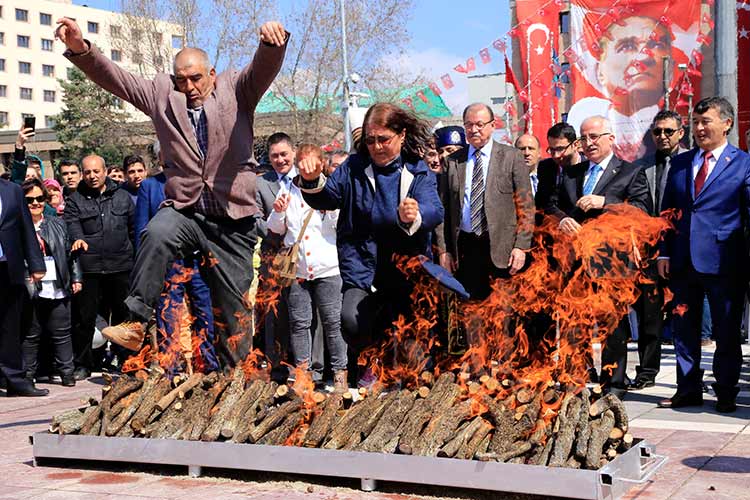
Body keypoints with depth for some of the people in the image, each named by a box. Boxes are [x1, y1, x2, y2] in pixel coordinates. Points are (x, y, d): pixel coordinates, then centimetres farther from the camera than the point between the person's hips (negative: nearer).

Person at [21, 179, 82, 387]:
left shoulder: (58, 224, 13)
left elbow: (70, 252, 16)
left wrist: (76, 278, 11)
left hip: (58, 290, 3)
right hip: (30, 291, -3)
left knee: (62, 334, 9)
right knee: (30, 335, 4)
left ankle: (66, 372, 17)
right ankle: (27, 374, 14)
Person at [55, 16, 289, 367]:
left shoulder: (236, 89, 3)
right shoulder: (162, 94, 8)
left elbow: (265, 66, -14)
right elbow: (114, 77, 0)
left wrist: (273, 42, -38)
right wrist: (80, 49, -18)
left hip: (234, 219, 0)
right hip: (184, 208, 1)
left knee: (233, 302, 5)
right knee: (157, 233, -34)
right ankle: (135, 322, -28)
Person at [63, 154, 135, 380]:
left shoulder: (122, 197, 11)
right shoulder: (75, 200, 6)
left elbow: (134, 228, 15)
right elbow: (71, 224, -7)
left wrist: (135, 256, 12)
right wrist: (78, 239, -29)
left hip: (121, 266, 2)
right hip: (89, 268, -2)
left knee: (123, 315, 9)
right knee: (86, 317, 1)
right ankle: (83, 364, 12)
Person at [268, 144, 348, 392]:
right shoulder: (289, 192, 10)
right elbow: (276, 229, 14)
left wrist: (332, 208, -17)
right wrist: (278, 213, -5)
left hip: (327, 268, -2)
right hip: (296, 267, 2)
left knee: (333, 321, 2)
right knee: (299, 322, 5)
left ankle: (340, 372, 10)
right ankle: (302, 371, 15)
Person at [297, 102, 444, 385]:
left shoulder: (419, 172, 0)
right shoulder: (355, 167, 6)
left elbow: (435, 211, -17)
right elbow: (327, 199, 2)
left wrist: (413, 218, -40)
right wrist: (312, 181, -21)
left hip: (406, 267, 1)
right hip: (361, 264, 0)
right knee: (352, 319, -23)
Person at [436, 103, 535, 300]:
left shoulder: (512, 157, 3)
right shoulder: (452, 161, 11)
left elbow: (526, 206, 1)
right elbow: (444, 208, 11)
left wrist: (521, 246, -7)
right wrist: (444, 249, 5)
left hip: (500, 247, -2)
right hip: (463, 247, 2)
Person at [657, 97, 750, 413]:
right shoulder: (679, 163, 11)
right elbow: (667, 211, 13)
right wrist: (664, 253, 5)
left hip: (723, 263, -4)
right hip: (683, 262, 4)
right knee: (684, 330, 10)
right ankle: (688, 390, 21)